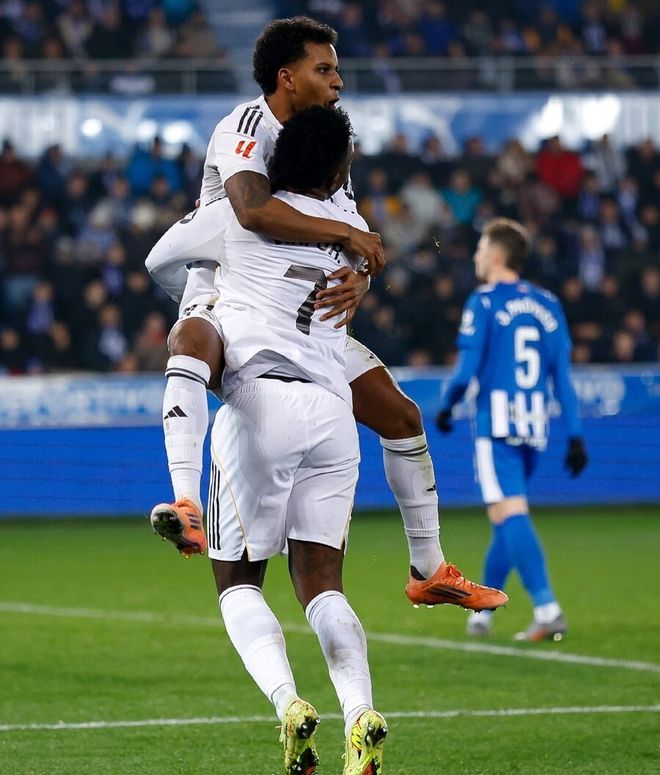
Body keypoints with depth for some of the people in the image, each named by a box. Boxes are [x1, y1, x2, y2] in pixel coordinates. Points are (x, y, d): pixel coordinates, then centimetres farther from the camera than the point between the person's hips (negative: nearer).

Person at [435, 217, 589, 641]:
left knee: (511, 515, -11)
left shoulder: (484, 303, -5)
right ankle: (482, 610, 27)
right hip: (535, 429, 6)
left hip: (497, 427, -6)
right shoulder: (548, 304, 11)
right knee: (508, 519, 16)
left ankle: (547, 607, -24)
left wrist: (445, 407, 10)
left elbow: (466, 371, -8)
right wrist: (575, 435, 8)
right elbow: (563, 375, 8)